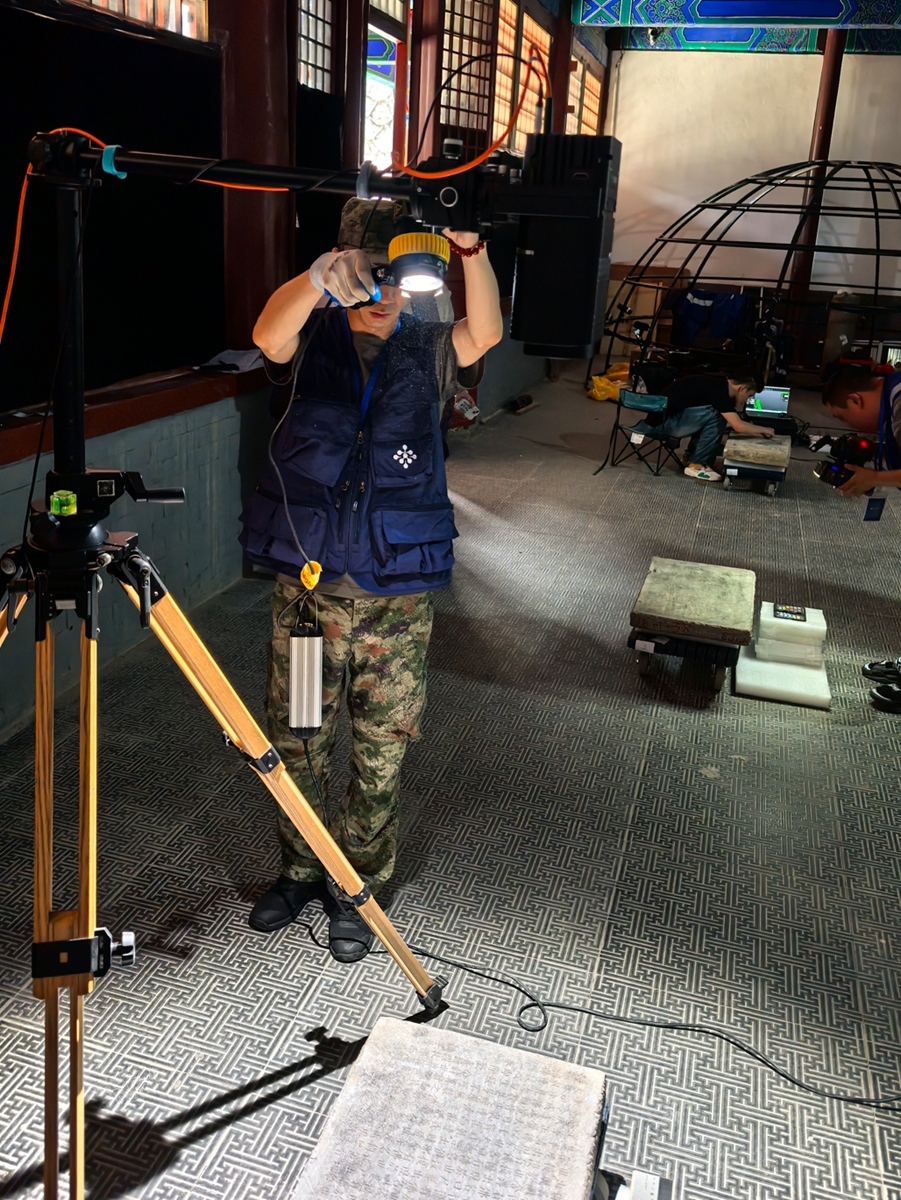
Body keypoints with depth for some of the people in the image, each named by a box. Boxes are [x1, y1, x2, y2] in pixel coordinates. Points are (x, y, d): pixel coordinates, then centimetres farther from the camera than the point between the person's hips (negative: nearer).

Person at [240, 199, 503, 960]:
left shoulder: (426, 350, 5)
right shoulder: (313, 341, 4)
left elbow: (485, 334, -16)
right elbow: (269, 334, -20)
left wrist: (471, 250, -30)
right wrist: (322, 276, -36)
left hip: (398, 594, 0)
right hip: (307, 582, 1)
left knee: (381, 753, 8)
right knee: (296, 740, 12)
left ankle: (358, 886, 28)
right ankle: (301, 870, 35)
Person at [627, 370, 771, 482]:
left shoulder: (720, 384, 9)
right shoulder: (718, 390, -20)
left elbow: (733, 422, 21)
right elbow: (738, 426, -21)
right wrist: (763, 429, -4)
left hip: (666, 415, 10)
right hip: (661, 421, -10)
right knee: (715, 415, -19)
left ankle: (693, 456, 17)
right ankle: (696, 464, -8)